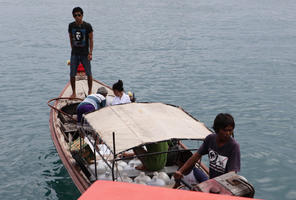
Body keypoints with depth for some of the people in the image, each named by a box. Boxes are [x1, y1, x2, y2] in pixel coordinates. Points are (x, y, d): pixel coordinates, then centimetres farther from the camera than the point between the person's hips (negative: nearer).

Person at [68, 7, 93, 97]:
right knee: (72, 75, 1)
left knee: (89, 74, 6)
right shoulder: (71, 26, -1)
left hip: (85, 54, -2)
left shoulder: (87, 26, -9)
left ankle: (90, 91, 23)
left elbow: (91, 40, -6)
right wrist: (73, 48, 14)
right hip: (74, 54, 2)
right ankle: (73, 92, 17)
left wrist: (90, 53, -11)